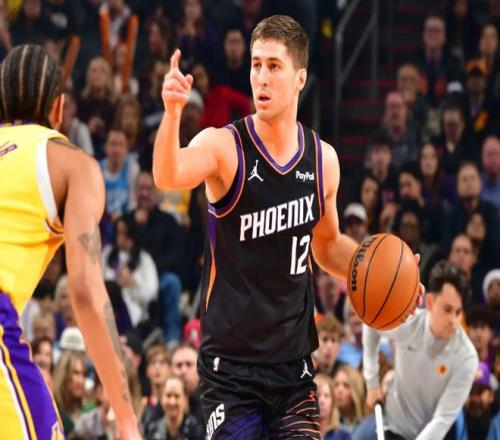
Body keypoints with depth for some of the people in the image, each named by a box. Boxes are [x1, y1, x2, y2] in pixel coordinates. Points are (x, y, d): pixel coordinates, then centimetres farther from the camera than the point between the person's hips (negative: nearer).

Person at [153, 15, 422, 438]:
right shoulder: (224, 145, -10)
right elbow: (167, 176, -33)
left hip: (294, 358, 4)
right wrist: (172, 112, -51)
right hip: (231, 362, -4)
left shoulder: (323, 158, 4)